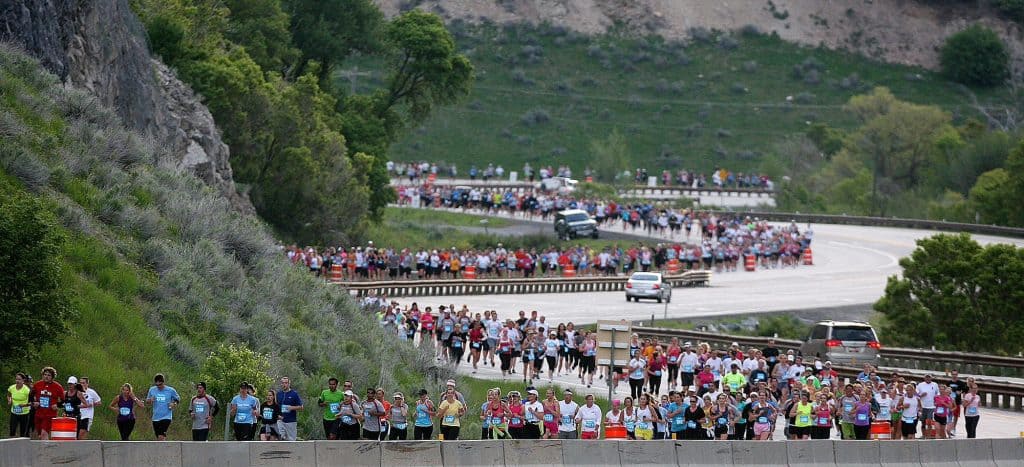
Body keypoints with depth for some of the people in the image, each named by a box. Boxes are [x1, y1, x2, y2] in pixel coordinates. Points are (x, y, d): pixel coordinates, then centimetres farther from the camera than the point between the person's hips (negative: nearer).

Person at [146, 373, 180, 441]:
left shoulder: (170, 390, -4)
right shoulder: (152, 390, 3)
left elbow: (178, 399, 11)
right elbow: (147, 400, 15)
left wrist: (174, 404, -10)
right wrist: (150, 400, -9)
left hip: (166, 417, -4)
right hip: (156, 418, 4)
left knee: (161, 436, -20)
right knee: (158, 438, 8)